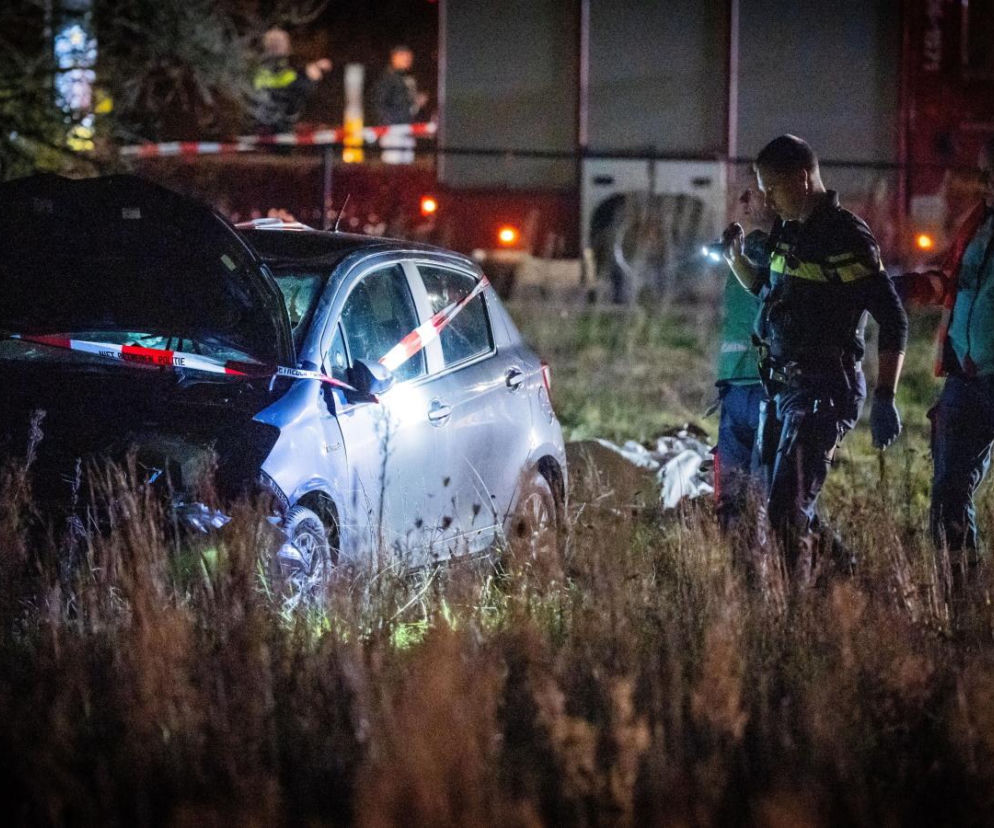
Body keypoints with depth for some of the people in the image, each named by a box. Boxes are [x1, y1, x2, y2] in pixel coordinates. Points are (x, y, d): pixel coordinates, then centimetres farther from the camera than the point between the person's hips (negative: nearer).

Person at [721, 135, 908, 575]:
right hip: (780, 387, 9)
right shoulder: (789, 232, 13)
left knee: (787, 510, -15)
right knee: (778, 503, 12)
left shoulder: (846, 238, -14)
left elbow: (893, 320, -16)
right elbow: (765, 289, 31)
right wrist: (736, 257, 11)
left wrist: (884, 400, -19)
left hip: (822, 392, -9)